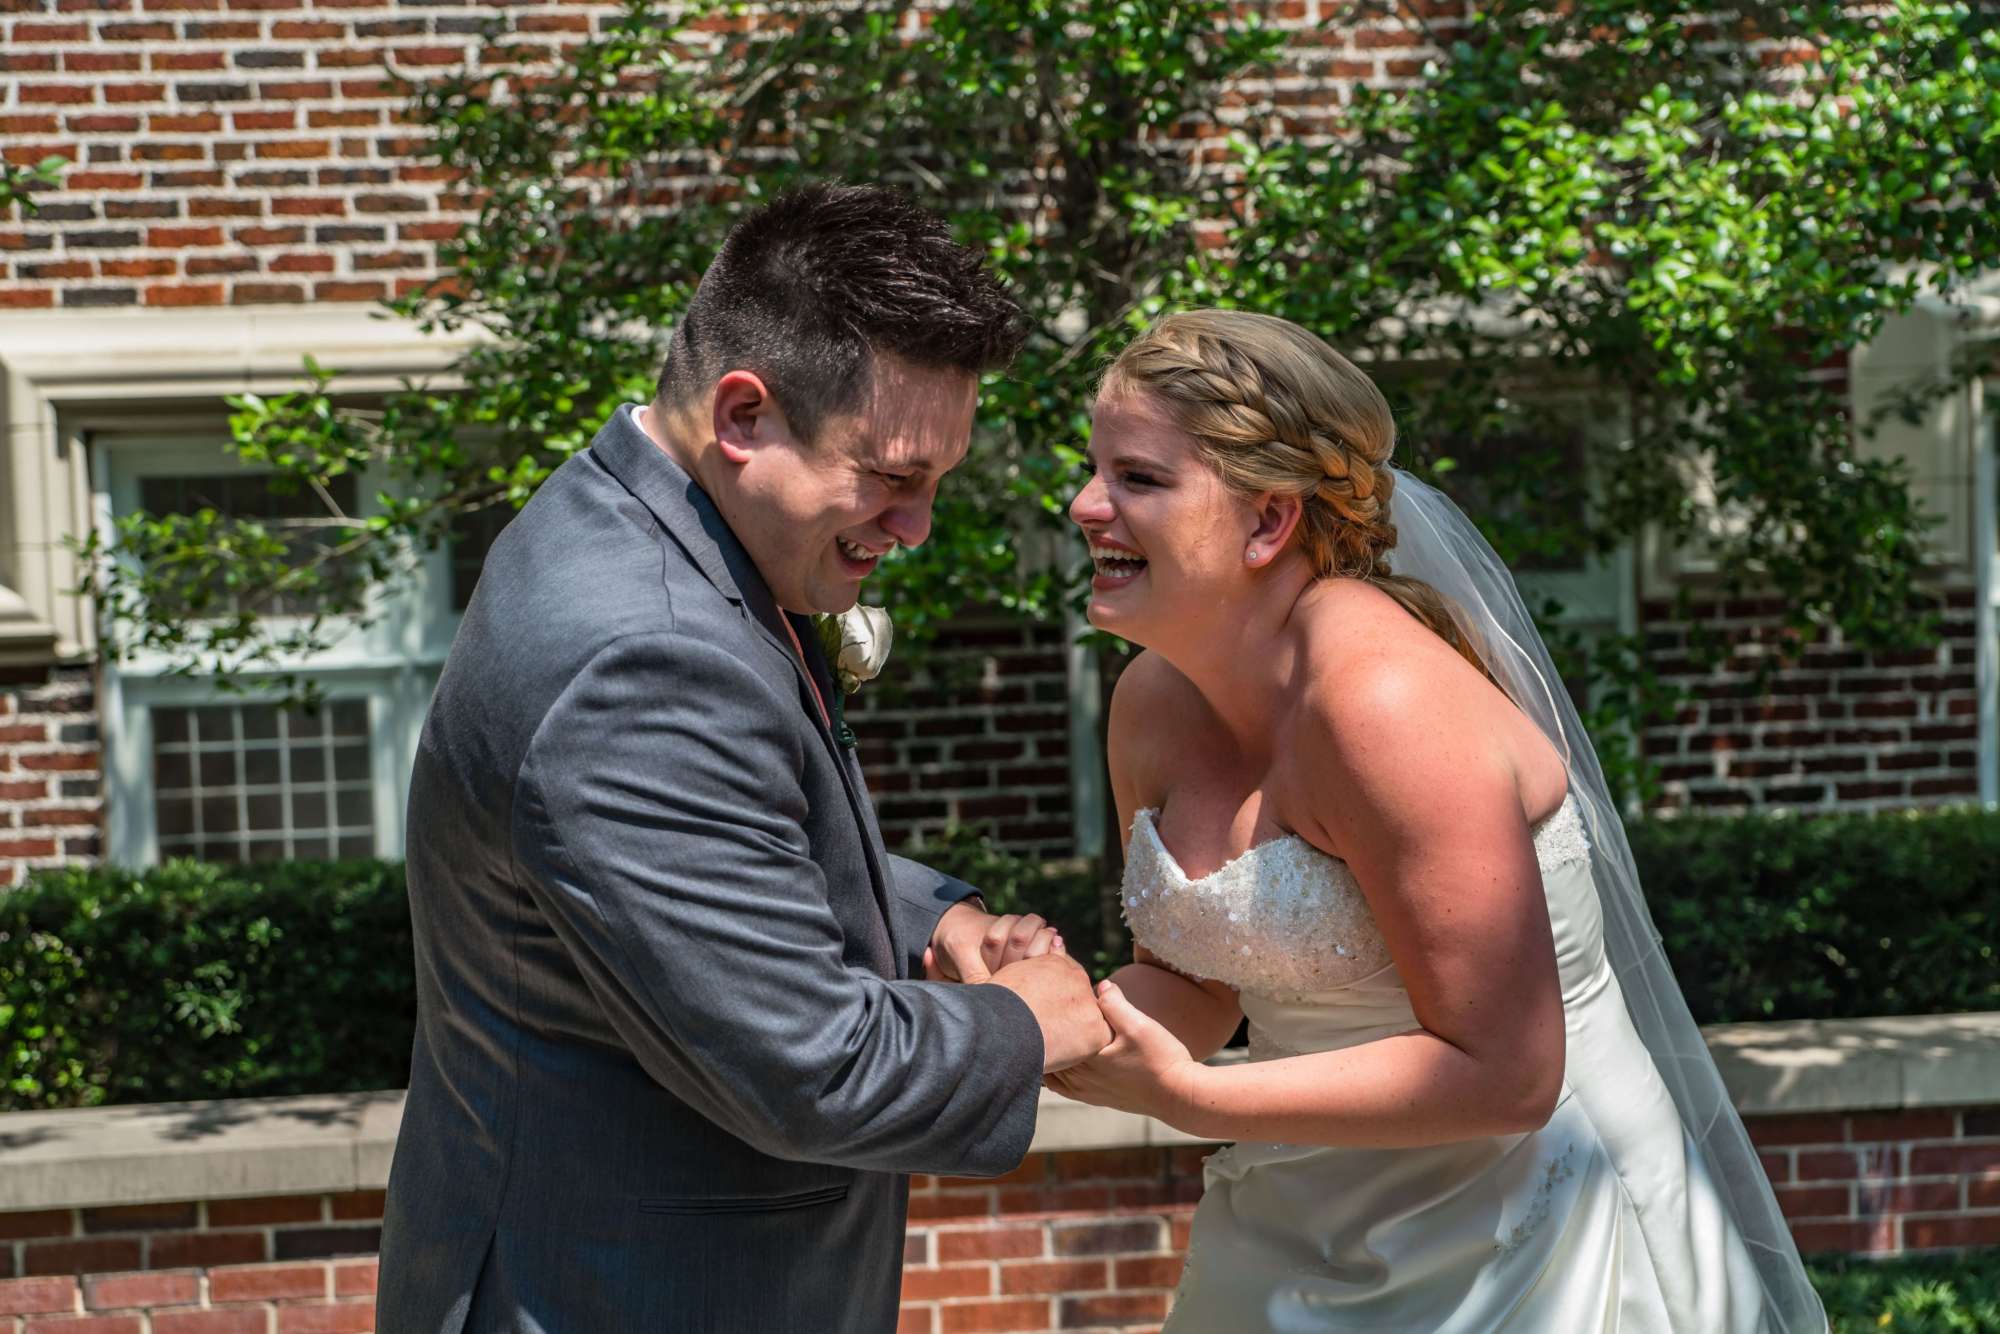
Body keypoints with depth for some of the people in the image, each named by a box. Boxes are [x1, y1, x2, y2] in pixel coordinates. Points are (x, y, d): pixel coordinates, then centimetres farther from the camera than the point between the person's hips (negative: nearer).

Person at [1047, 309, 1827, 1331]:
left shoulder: (1384, 702, -27)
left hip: (1514, 1240, -7)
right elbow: (1195, 990, 7)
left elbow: (1502, 1073, -26)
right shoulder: (1155, 699, -3)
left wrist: (1182, 1097, -26)